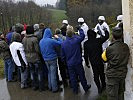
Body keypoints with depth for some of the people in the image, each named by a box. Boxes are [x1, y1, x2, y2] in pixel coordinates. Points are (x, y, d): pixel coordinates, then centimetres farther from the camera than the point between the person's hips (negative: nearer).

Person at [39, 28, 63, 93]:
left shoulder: (41, 41, 3)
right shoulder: (51, 41, -19)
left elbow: (41, 51, 13)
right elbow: (60, 43, -14)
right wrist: (57, 38, 2)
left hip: (45, 59, 7)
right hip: (52, 59, -7)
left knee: (49, 73, 19)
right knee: (53, 74, 0)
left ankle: (50, 87, 27)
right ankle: (55, 88, 8)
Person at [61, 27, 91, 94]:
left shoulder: (63, 44, -8)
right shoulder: (76, 40, -19)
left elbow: (62, 55, 0)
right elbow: (82, 35, -1)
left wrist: (64, 61, 16)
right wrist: (80, 29, 12)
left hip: (69, 64, 2)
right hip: (78, 62, -2)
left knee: (72, 77, 13)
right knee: (81, 76, 14)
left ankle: (75, 90, 26)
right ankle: (85, 88, 30)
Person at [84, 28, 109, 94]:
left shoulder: (86, 43, -11)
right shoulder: (98, 40, -15)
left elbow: (85, 54, -5)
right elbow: (106, 36, -1)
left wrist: (86, 62, 8)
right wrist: (105, 31, 18)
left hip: (93, 62, 0)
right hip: (100, 61, 0)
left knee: (96, 75, 14)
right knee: (102, 73, 20)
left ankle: (99, 88, 17)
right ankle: (103, 85, 37)